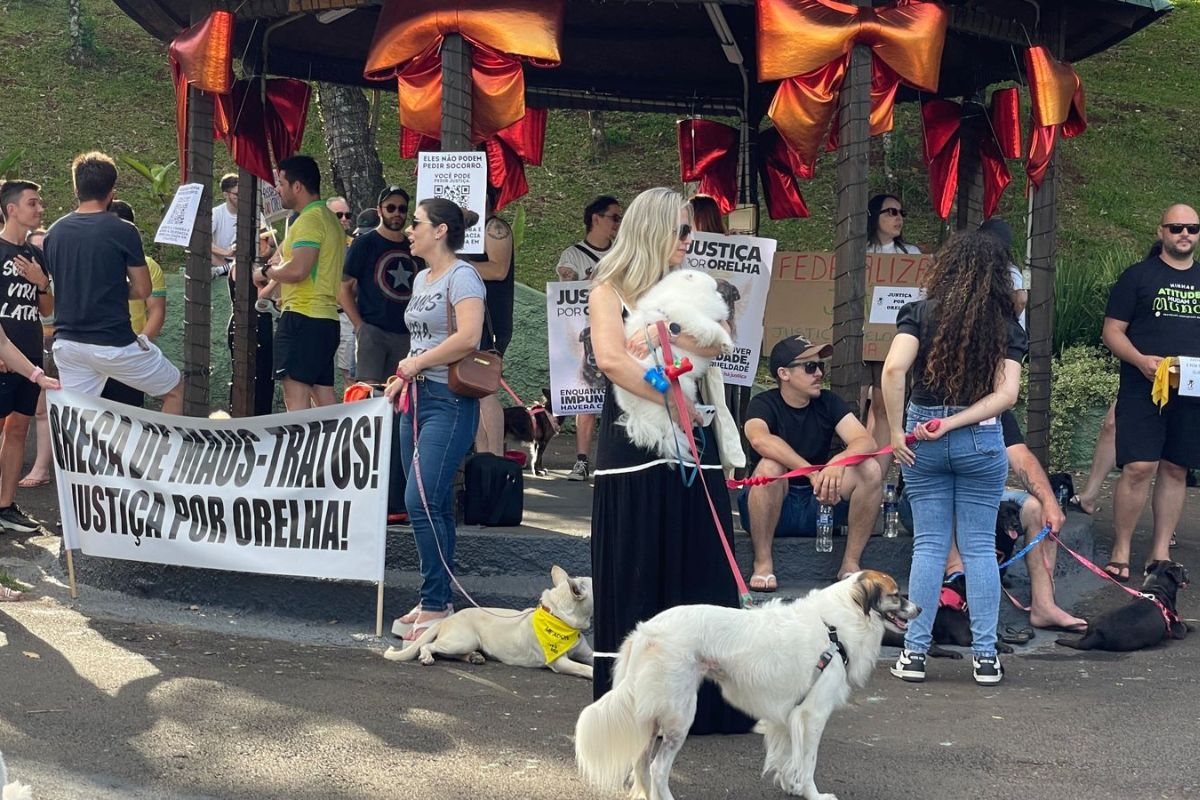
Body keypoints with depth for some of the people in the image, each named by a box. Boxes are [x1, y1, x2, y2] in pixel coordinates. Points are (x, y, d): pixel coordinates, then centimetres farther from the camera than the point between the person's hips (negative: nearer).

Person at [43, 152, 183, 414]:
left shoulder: (54, 233, 5)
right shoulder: (123, 232, -10)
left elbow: (51, 289, 15)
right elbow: (142, 290, -6)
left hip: (67, 342, 5)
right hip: (114, 343, -5)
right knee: (176, 390, 14)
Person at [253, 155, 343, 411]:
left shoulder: (309, 220, -11)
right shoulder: (330, 219, 20)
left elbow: (297, 269, -23)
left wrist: (266, 272, -5)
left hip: (303, 317, -10)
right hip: (327, 317, 10)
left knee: (296, 395, -11)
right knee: (323, 396, 10)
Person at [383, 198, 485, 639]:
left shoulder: (462, 276, -11)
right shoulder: (422, 279, 18)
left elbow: (467, 337, -24)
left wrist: (416, 363, -15)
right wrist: (404, 375, 12)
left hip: (450, 402, -9)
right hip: (418, 398, 9)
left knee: (422, 501, -15)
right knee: (433, 505, 11)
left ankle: (436, 606, -9)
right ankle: (434, 602, 16)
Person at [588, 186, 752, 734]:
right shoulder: (609, 291, 1)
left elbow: (714, 347, -4)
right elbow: (611, 359, -16)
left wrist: (659, 338, -18)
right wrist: (674, 400, -17)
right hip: (633, 448, -4)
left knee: (696, 574, 3)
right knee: (635, 577, -1)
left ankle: (701, 703, 7)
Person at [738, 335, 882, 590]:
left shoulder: (828, 403, 3)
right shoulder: (764, 404, -9)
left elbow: (866, 441, -12)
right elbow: (759, 439, -33)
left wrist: (838, 462, -35)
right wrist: (812, 473, -43)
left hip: (818, 506, 4)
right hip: (773, 510, -4)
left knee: (870, 468, -17)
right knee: (770, 466, -34)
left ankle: (850, 564, -12)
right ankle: (763, 564, -24)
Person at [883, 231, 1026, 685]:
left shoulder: (920, 314, -2)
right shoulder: (1006, 327, 1)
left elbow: (894, 368, -17)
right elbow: (1006, 394, -9)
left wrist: (896, 430, -10)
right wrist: (955, 422, -11)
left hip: (922, 438, 0)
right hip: (982, 442, 0)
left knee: (928, 544, 8)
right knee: (980, 547, 7)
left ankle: (915, 652, 8)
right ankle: (985, 656, 9)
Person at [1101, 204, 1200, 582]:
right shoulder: (1138, 276, 3)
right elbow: (1112, 330, 0)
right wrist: (1140, 360, -17)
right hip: (1142, 391, -4)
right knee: (1139, 467, -12)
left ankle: (1160, 551, 15)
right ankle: (1121, 550, -1)